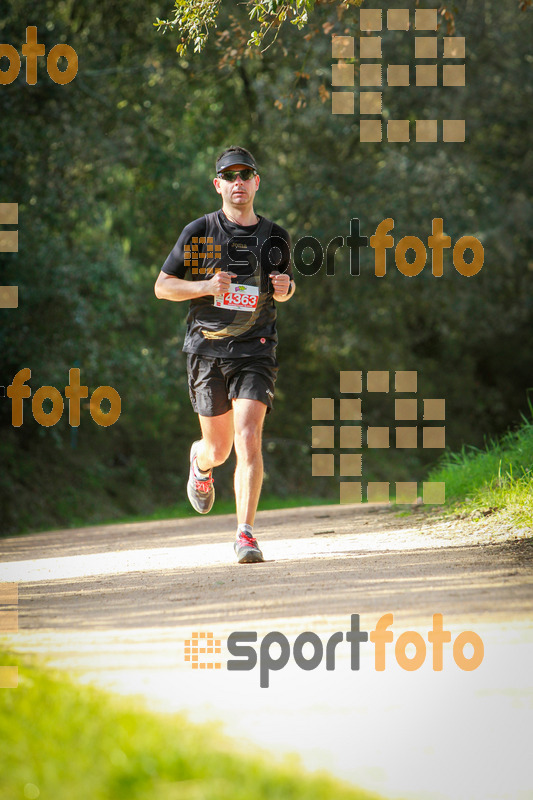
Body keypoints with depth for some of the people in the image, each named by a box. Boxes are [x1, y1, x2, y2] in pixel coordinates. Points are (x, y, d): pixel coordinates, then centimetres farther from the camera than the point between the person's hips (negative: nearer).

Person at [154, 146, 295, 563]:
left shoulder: (275, 238, 6)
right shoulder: (199, 232, 0)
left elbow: (285, 286, 22)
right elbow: (162, 286, 3)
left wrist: (284, 288, -3)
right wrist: (205, 286, -15)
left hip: (255, 350, 0)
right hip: (207, 349, 0)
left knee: (248, 440, -16)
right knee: (219, 447, 8)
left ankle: (245, 534, -16)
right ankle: (201, 461, 47)